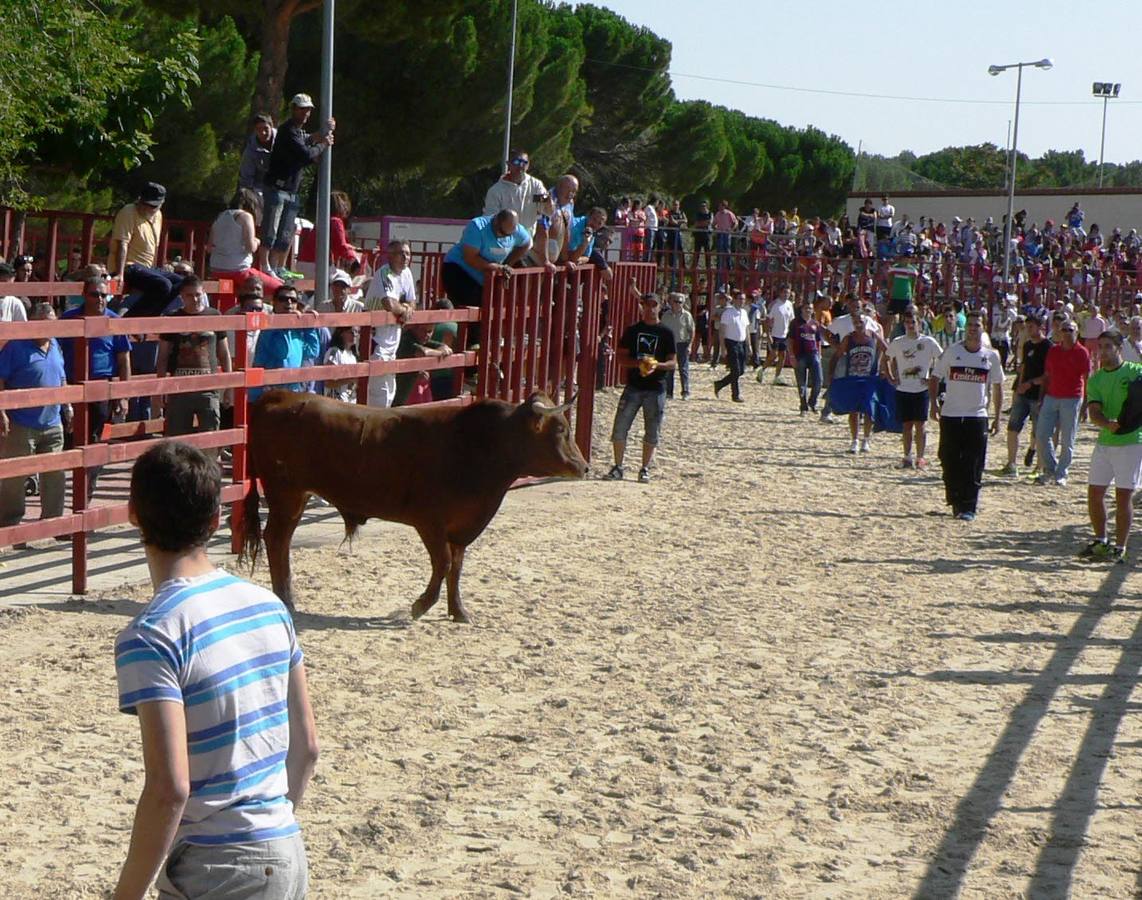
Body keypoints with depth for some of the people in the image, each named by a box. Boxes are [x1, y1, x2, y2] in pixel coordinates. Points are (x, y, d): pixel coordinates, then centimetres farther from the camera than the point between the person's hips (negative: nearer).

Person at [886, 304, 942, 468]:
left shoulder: (928, 342, -3)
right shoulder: (897, 342, 3)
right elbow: (887, 359, 17)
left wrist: (932, 378, -3)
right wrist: (891, 378, 7)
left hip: (921, 389, -2)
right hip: (903, 390, 2)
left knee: (920, 424, -2)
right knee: (907, 424, 6)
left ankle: (920, 458, 4)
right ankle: (907, 457, 12)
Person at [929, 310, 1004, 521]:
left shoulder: (991, 356, 3)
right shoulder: (951, 352, 0)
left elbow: (997, 387, 11)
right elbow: (935, 378, 7)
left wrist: (997, 417, 7)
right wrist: (933, 404, -5)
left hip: (978, 416, 0)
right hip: (950, 415, 0)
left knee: (974, 466, -4)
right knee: (950, 462, 3)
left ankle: (968, 507, 1)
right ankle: (955, 501, 18)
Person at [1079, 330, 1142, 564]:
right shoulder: (1095, 380, 9)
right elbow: (1094, 412, -3)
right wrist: (1108, 424, -24)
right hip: (1104, 442, 5)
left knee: (1123, 496, -4)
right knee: (1094, 492, 7)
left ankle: (1120, 548, 5)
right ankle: (1100, 541, 25)